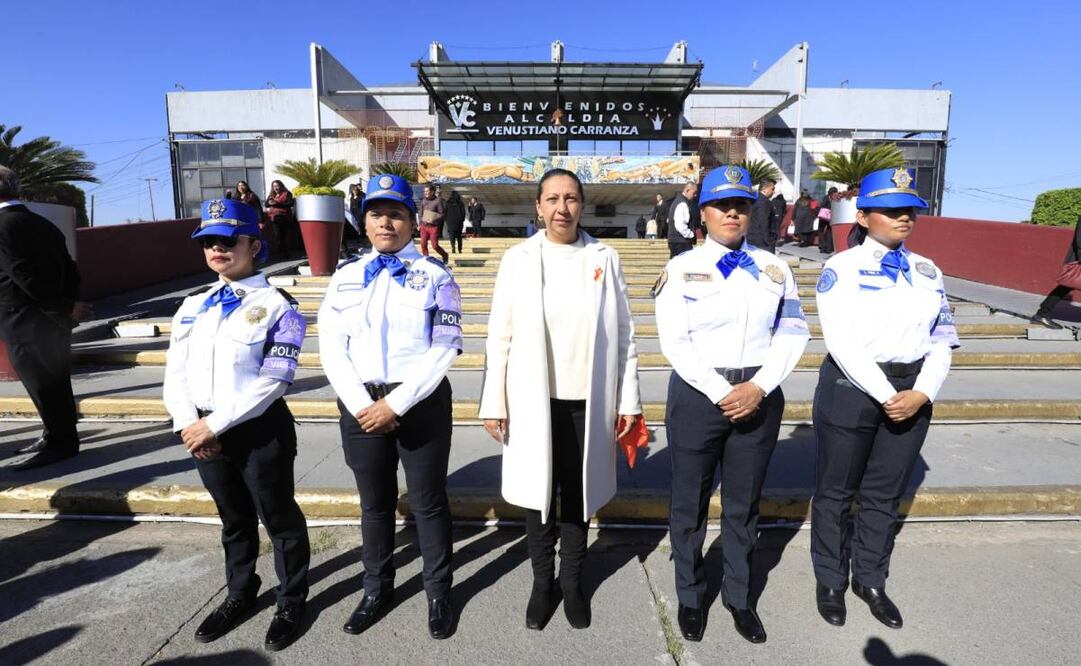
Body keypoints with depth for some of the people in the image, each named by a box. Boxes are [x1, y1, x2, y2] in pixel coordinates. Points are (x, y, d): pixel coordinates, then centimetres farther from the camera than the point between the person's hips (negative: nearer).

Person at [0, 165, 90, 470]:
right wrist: (68, 306, 4)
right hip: (52, 320, 8)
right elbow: (69, 270, 8)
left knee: (42, 383, 1)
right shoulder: (43, 224, 10)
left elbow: (25, 277, -20)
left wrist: (67, 308, -13)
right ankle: (57, 435, 28)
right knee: (53, 381, 16)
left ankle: (59, 442, 11)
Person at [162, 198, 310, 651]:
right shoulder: (194, 305, 7)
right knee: (233, 519, 23)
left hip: (261, 430, -5)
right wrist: (189, 424, -10)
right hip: (204, 433, 6)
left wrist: (217, 424, -19)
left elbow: (274, 380, -19)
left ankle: (292, 603, 31)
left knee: (279, 518, 10)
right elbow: (175, 371, 5)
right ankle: (240, 595, 45)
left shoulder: (277, 306, -12)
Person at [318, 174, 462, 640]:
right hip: (361, 404, 3)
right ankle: (377, 589, 39)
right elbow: (331, 348, 1)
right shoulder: (345, 277, 6)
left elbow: (444, 349, -11)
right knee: (374, 502, 18)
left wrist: (396, 404, -16)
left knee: (428, 502, 9)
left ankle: (439, 593, 30)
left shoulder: (434, 275, -3)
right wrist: (363, 404, -12)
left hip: (421, 402, -3)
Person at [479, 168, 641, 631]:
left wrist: (629, 400, 1)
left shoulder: (605, 259, 0)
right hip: (534, 402, 0)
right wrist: (493, 403, -3)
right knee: (538, 495, 13)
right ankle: (542, 582, 33)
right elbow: (500, 337, -1)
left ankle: (572, 582, 34)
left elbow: (623, 334, 2)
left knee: (578, 496, 14)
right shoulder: (518, 258, -2)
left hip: (588, 402, 1)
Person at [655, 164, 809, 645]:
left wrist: (758, 387, -12)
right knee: (690, 502, 11)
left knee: (744, 502, 16)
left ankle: (739, 597, 36)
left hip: (760, 396, 3)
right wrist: (721, 393, -16)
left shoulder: (773, 268, 6)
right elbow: (674, 343, -10)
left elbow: (793, 333, 0)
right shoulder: (682, 269, -3)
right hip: (698, 396, -2)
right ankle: (690, 597, 32)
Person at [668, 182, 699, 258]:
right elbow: (680, 225, -25)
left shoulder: (677, 200, 15)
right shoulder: (683, 204, -15)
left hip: (674, 240, 10)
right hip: (682, 243, -10)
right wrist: (691, 234, -12)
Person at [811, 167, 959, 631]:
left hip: (912, 392, 5)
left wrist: (921, 393, -11)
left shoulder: (927, 271, 8)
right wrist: (885, 395, -17)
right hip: (850, 387, -4)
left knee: (885, 493, 15)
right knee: (836, 491, 9)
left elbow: (941, 340, 4)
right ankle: (830, 581, 28)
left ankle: (870, 579, 34)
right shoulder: (841, 268, -7)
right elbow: (842, 342, -15)